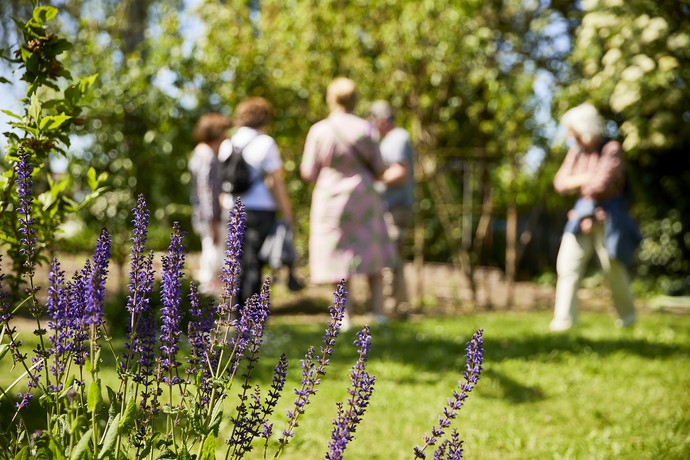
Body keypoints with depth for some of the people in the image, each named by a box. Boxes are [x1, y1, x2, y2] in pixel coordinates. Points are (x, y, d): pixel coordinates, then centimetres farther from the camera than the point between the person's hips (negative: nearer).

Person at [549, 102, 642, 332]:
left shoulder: (611, 150, -12)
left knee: (614, 268, 2)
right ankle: (564, 319, -4)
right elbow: (560, 182, 2)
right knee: (567, 264, -6)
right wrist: (584, 178, -12)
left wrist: (577, 185, -5)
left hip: (607, 215, -5)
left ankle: (627, 315, 25)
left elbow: (601, 182, -22)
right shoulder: (576, 151, 7)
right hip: (582, 213, 5)